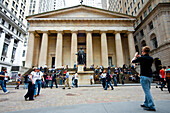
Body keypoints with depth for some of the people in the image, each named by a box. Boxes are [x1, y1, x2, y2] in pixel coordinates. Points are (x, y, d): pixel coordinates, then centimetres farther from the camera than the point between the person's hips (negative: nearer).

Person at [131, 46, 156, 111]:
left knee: (147, 92, -3)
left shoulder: (141, 58, -11)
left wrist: (135, 56, 19)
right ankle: (146, 104, 27)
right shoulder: (151, 58, 8)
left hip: (144, 76, -7)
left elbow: (132, 61, 2)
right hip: (150, 77, 7)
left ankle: (151, 106, 0)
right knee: (147, 91, 16)